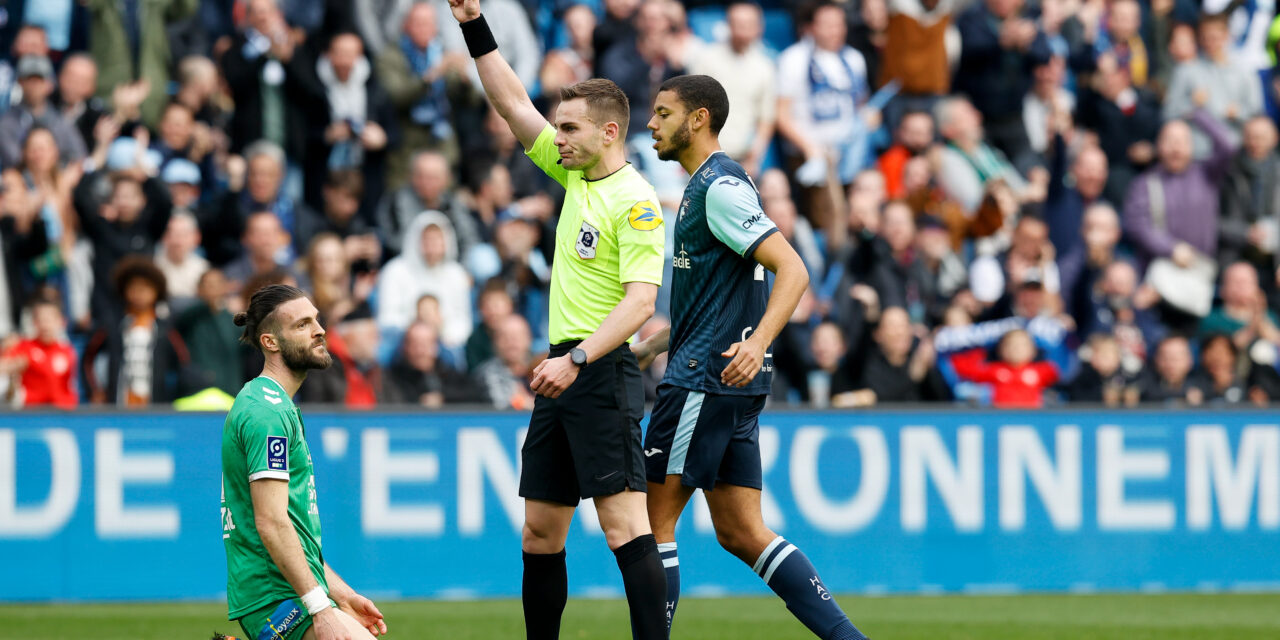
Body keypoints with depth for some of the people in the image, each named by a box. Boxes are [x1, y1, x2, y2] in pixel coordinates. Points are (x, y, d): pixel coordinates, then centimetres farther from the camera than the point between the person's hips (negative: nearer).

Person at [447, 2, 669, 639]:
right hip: (562, 371, 9)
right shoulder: (576, 174, 13)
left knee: (624, 525, -15)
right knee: (539, 533, 10)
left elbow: (641, 301, -19)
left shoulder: (635, 202, -12)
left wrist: (577, 359, -27)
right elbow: (513, 103, 19)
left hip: (602, 373, -9)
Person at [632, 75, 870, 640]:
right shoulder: (706, 186, 20)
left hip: (706, 379, -10)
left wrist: (756, 342, -34)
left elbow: (792, 271, -21)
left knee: (654, 521, -5)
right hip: (731, 384, 10)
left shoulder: (721, 187, -12)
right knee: (742, 534, 7)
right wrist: (648, 348, 29)